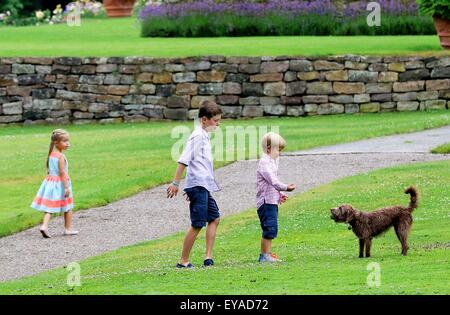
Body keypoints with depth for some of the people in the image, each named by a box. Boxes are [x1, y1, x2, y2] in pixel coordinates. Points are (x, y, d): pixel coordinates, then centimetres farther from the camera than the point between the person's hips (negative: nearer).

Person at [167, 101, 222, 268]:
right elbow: (184, 160, -18)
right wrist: (175, 183, -22)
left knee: (214, 218, 14)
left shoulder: (205, 136, 18)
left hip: (204, 187, 10)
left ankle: (208, 257, 12)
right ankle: (184, 261, -3)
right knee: (197, 224, -8)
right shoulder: (198, 136, -12)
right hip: (198, 185, -10)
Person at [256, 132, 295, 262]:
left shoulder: (271, 161, 20)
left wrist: (279, 195, 19)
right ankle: (264, 255, -10)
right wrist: (286, 187, -23)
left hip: (272, 201, 10)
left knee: (271, 229, 12)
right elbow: (273, 181, -23)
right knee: (270, 228, -12)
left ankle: (267, 254, 16)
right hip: (266, 201, -10)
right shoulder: (264, 162, -13)